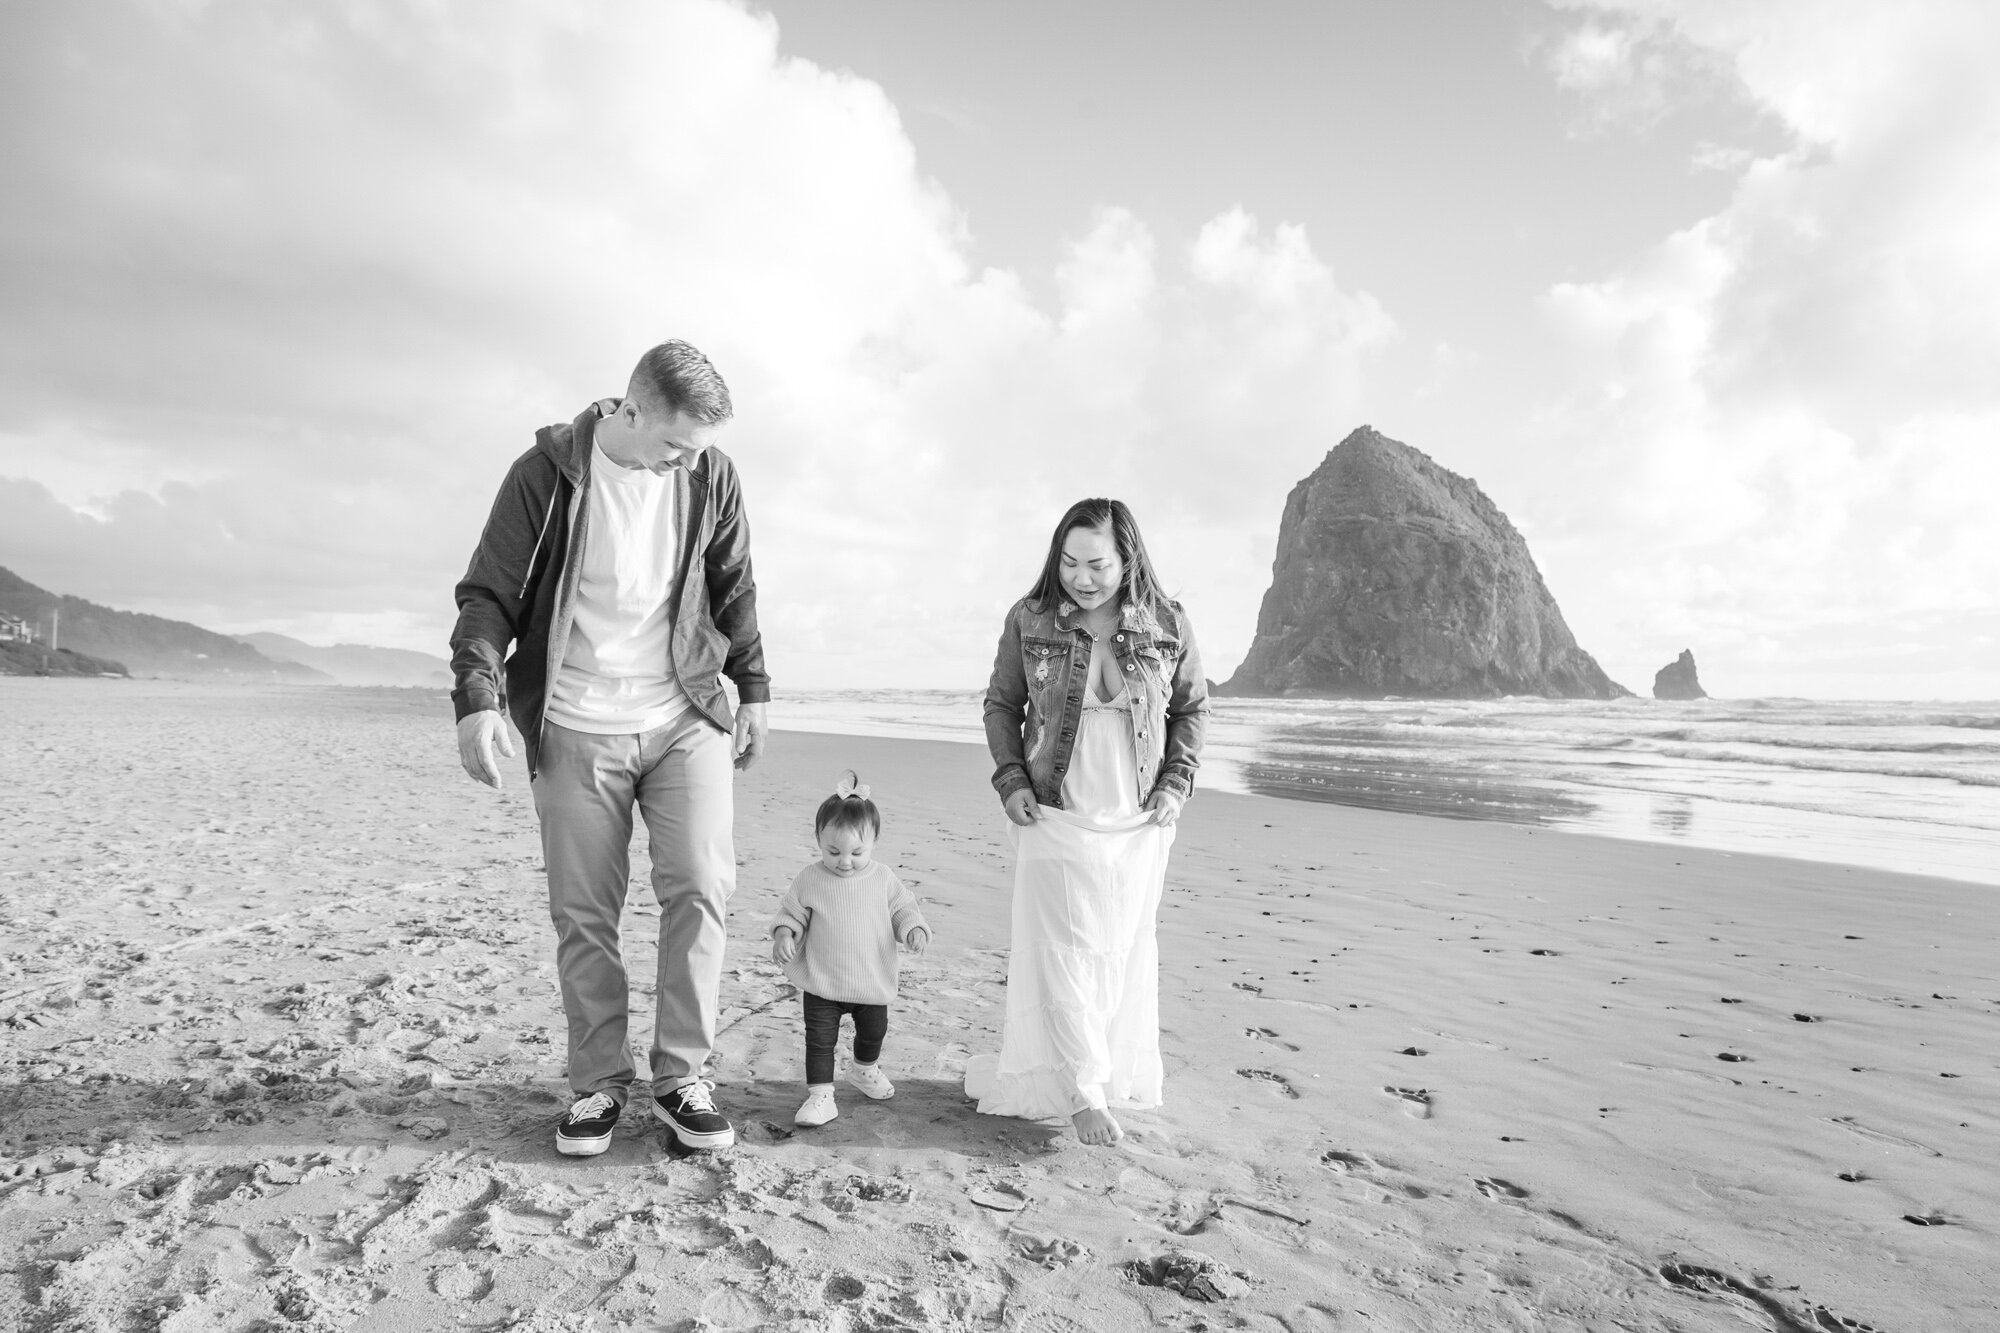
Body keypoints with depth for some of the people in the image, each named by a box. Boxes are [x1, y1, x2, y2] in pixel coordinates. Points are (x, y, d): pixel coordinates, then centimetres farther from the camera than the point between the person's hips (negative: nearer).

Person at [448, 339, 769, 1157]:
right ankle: (598, 1085, 20)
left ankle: (683, 1077, 5)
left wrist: (752, 689, 14)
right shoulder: (546, 474, -7)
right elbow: (488, 594, -5)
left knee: (702, 885, -10)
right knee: (582, 916, 3)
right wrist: (477, 696, -17)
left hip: (686, 719, 2)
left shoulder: (711, 478, 1)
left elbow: (733, 590, 13)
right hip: (575, 728, -1)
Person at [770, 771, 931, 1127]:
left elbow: (902, 908, 1)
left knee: (874, 1032, 21)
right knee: (820, 1038, -1)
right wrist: (784, 933, -20)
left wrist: (914, 929, -17)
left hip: (873, 982, 2)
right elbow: (791, 911, -1)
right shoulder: (810, 879, -10)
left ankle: (864, 1070, 49)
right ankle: (820, 1095, 12)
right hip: (822, 983, -2)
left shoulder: (883, 878, -7)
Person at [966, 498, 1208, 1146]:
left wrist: (1176, 783, -2)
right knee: (1066, 954, -4)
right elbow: (1001, 704, 6)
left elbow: (1192, 709, 8)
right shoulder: (1029, 621, -6)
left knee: (1124, 953, 13)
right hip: (1055, 818, -1)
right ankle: (1084, 1092, 6)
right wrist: (1011, 780, -5)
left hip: (1138, 824, 2)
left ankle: (1120, 1077, 31)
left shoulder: (1168, 625, -4)